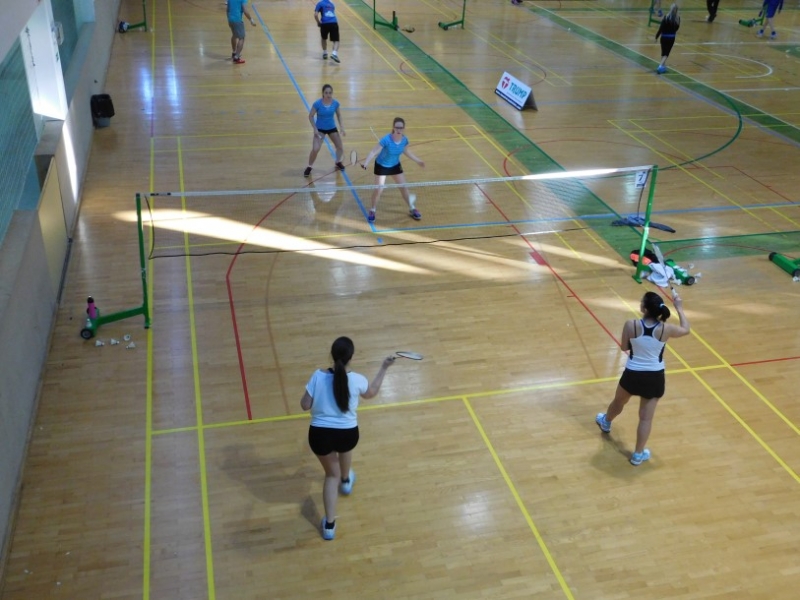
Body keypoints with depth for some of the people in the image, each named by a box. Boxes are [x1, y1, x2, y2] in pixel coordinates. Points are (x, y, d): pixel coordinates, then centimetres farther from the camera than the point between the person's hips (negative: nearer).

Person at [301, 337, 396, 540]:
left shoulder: (318, 376, -14)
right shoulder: (356, 379, -12)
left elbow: (305, 405, -7)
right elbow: (371, 393, 11)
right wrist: (384, 368, 20)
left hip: (320, 434, 0)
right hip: (347, 433, 1)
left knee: (331, 474, 22)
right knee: (344, 445, 39)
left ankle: (329, 524, 18)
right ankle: (346, 480, 67)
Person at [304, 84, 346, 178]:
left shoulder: (335, 103, -12)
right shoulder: (317, 104, -22)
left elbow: (338, 115, 6)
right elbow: (311, 116, -11)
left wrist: (341, 126, -2)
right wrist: (315, 129, -17)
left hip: (332, 128, 4)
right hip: (320, 129, -3)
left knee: (340, 147, 10)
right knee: (315, 149, -16)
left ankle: (338, 162, 41)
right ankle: (309, 167, 6)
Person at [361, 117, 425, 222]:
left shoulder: (404, 140, -17)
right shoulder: (386, 140, -33)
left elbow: (406, 151, 5)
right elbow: (374, 152, -34)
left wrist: (418, 161, 10)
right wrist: (365, 162, -49)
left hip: (395, 165, 4)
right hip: (381, 166, -4)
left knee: (403, 187, 9)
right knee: (378, 189, -6)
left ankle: (412, 209, 27)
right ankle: (373, 211, 17)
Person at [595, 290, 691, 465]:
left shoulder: (631, 325, -20)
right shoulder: (665, 329, -16)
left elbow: (624, 347, -5)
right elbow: (686, 329, 6)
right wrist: (679, 308, 16)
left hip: (632, 374, 0)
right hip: (655, 377, 0)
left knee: (619, 401, 30)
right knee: (646, 417, 9)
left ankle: (605, 422, 59)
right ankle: (638, 454, 19)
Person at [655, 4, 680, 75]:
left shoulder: (666, 17, -15)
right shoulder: (678, 17, -7)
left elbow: (661, 28, -14)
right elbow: (677, 27, 4)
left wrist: (657, 36, -4)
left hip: (664, 37, -1)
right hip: (672, 38, 1)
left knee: (663, 52, 15)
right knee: (666, 53, 4)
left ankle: (663, 66, 25)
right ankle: (661, 66, -14)